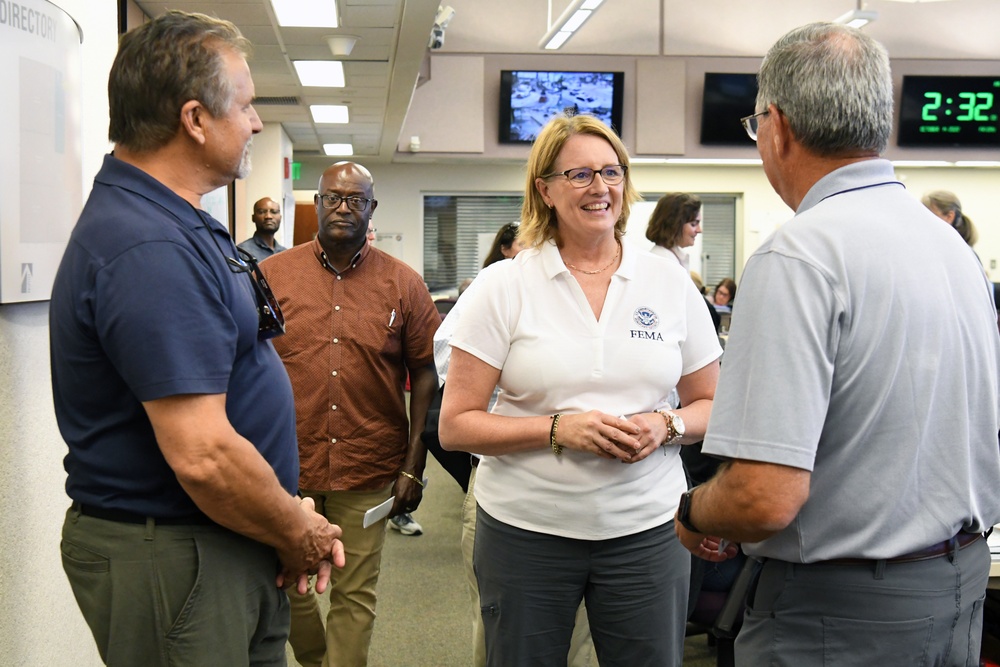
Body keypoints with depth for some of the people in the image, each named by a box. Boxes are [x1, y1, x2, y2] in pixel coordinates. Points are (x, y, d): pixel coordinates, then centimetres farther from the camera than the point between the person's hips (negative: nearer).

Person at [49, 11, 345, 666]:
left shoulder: (175, 228, 10)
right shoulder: (149, 250, -23)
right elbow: (203, 457, -28)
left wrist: (296, 521, 7)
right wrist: (302, 534, -11)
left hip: (231, 552, 10)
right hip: (172, 558, -10)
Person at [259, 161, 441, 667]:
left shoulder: (403, 285, 1)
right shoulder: (271, 275, 2)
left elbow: (424, 374, 3)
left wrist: (413, 467, -2)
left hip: (370, 472, -1)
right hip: (285, 468, 1)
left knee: (355, 596, 6)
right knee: (287, 587, 13)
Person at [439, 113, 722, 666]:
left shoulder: (671, 283, 4)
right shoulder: (502, 288, -3)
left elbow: (709, 405, 11)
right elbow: (455, 426, -5)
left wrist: (665, 427, -11)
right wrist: (558, 429, -18)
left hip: (647, 529, 2)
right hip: (525, 532, -1)